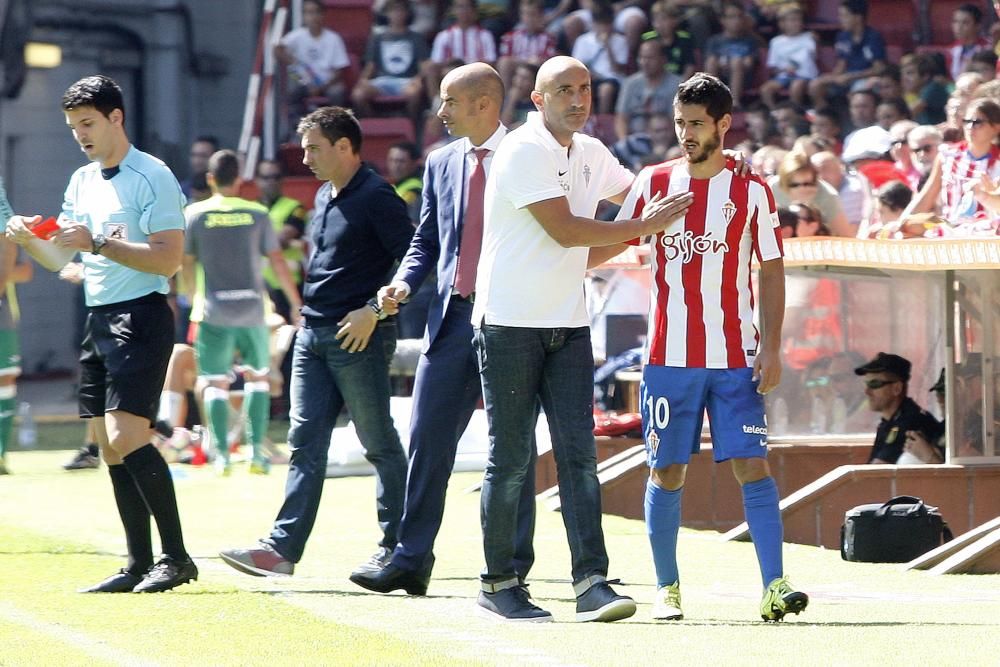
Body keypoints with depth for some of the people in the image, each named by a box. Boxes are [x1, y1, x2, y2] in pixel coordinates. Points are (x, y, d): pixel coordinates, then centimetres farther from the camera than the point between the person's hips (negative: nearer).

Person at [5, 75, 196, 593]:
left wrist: (99, 243, -22)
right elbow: (59, 258, 17)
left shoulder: (152, 177, -9)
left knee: (127, 438, -17)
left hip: (140, 316, -8)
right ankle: (139, 565, 8)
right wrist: (28, 240, -4)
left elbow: (168, 259, -16)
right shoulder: (82, 181, 16)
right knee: (109, 449, 5)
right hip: (98, 318, 8)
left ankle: (176, 557, -13)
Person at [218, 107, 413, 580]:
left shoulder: (376, 198, -11)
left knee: (379, 443, 0)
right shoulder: (324, 196, 16)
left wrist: (374, 310, -19)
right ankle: (283, 548, -2)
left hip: (358, 338, -9)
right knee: (305, 441, 2)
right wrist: (310, 310, 17)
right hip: (313, 334, 9)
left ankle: (397, 547, 7)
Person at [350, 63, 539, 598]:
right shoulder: (442, 163, 13)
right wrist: (403, 283, 0)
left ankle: (511, 569, 8)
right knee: (427, 439, 3)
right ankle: (410, 562, 8)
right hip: (451, 316, 5)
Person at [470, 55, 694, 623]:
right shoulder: (524, 152, -11)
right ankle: (499, 585, 7)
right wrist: (643, 227, -11)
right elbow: (565, 230, -17)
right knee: (511, 461, -1)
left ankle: (592, 582, -8)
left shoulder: (591, 154, 12)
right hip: (511, 321, -6)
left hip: (569, 325, 6)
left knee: (579, 454, -4)